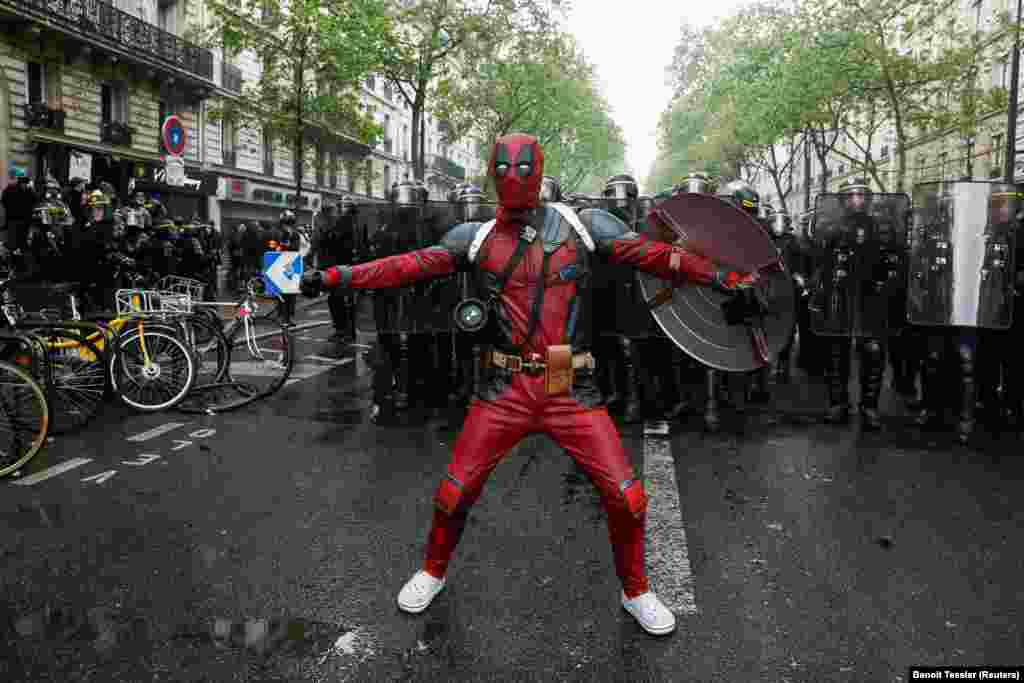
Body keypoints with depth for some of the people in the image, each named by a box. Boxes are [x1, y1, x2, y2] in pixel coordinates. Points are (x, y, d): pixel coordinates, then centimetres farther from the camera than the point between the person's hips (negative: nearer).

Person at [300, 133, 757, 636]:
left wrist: (720, 276, -9)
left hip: (572, 391, 0)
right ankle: (432, 573, 35)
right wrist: (335, 277, -7)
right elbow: (409, 266, 0)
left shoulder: (583, 226, 2)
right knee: (456, 489, 4)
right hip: (506, 389, 1)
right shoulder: (478, 237, 5)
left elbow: (652, 255, -2)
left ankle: (636, 592, 26)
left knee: (625, 496, -2)